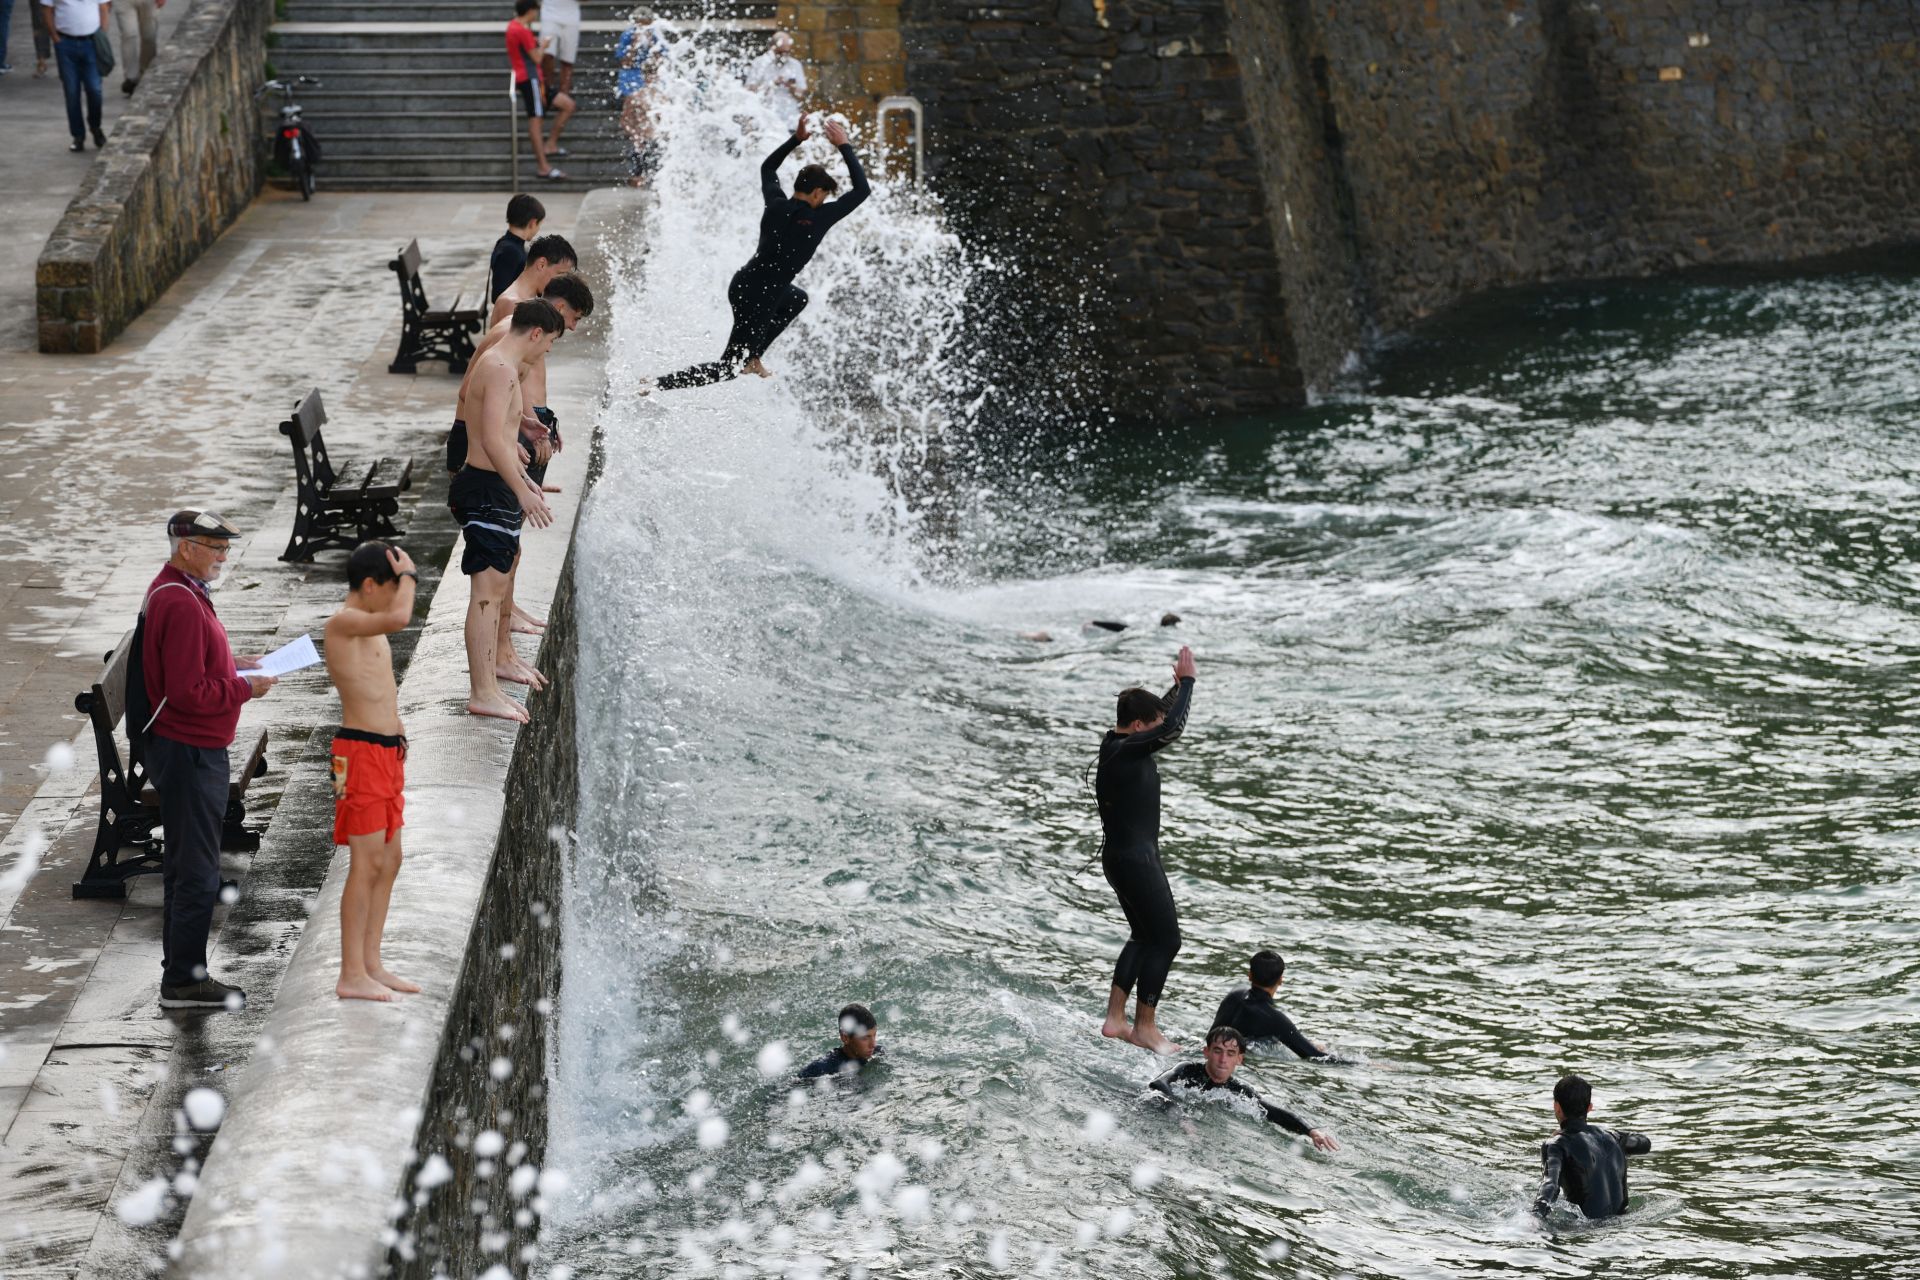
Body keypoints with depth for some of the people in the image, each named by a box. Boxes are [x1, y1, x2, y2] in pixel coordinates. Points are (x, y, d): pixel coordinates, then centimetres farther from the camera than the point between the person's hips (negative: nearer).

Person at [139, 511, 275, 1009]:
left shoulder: (172, 591, 11)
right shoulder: (181, 604, -22)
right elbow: (190, 693, -25)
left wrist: (231, 664, 9)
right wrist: (245, 688, -14)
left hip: (187, 749, 11)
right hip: (191, 753, -11)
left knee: (183, 863, 17)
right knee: (197, 871, -4)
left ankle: (181, 969, 26)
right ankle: (184, 981, 3)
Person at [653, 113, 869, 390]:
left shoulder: (776, 205, 0)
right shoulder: (818, 219, -16)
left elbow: (768, 168, 22)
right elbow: (862, 190, -9)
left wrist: (796, 139, 19)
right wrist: (844, 147, -2)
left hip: (743, 283, 8)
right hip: (757, 299, -8)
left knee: (798, 299, 34)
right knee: (729, 368, 3)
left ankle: (751, 357, 28)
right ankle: (658, 385, -6)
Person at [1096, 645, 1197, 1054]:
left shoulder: (1118, 742, 7)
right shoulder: (1124, 752, -21)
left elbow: (1162, 718, 25)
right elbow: (1172, 730, -32)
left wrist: (1180, 684, 12)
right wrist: (1187, 681, -22)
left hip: (1128, 855, 10)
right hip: (1133, 858, -10)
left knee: (1144, 936, 19)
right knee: (1165, 939, -3)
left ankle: (1115, 1020, 19)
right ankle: (1145, 1027, 1)